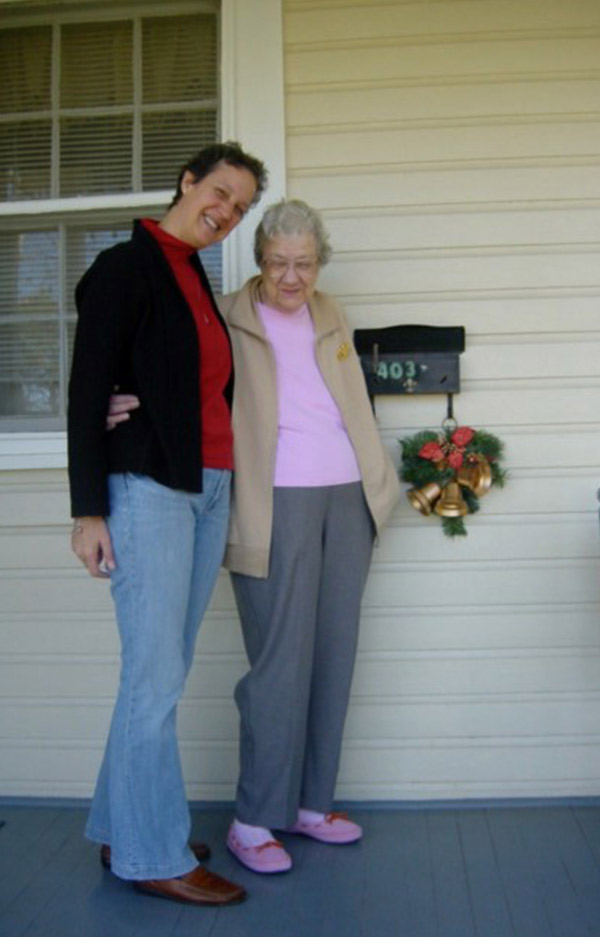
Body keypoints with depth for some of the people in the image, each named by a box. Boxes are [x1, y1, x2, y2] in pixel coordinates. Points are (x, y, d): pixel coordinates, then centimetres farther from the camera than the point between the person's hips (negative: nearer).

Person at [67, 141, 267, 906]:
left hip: (207, 491, 7)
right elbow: (86, 392, -9)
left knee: (162, 672, 10)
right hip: (148, 489, -7)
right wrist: (87, 510, -13)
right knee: (156, 677, -3)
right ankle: (151, 856, 10)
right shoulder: (125, 268, -4)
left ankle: (118, 828, 24)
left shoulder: (197, 279, 18)